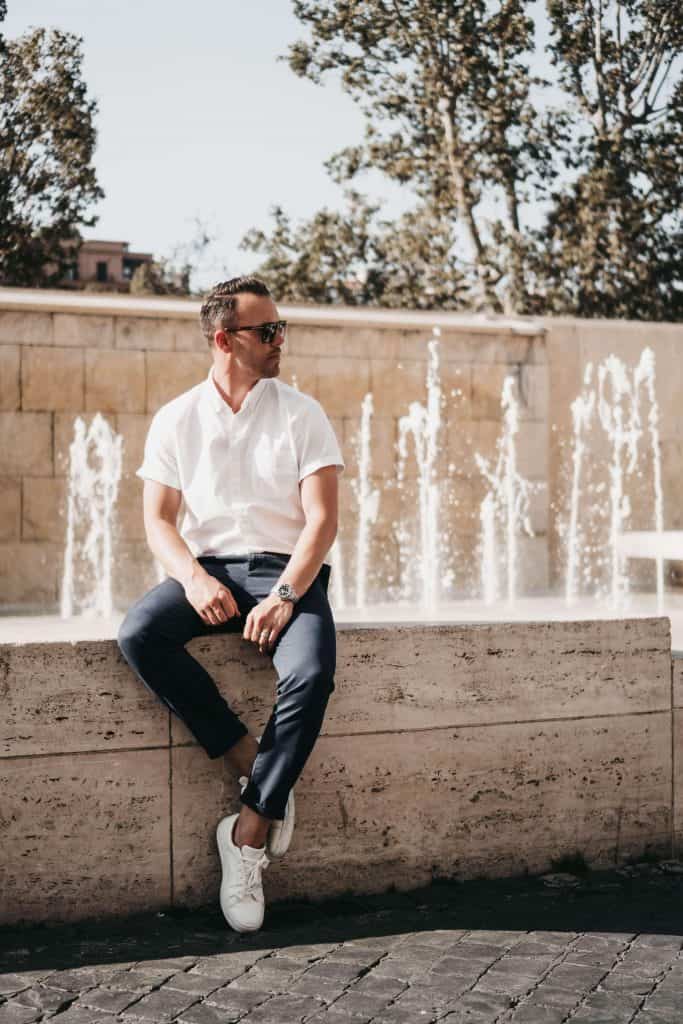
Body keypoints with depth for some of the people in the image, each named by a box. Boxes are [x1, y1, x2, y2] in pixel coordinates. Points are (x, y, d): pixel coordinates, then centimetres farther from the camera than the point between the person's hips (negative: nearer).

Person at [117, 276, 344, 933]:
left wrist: (285, 595, -19)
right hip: (208, 570, 2)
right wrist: (193, 579, -16)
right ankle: (252, 764, -20)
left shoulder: (301, 415, 5)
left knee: (309, 674, -32)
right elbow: (157, 520, 5)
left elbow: (322, 519, -3)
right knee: (139, 633, -30)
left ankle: (249, 832, -20)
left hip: (286, 573, -1)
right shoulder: (176, 420, 9)